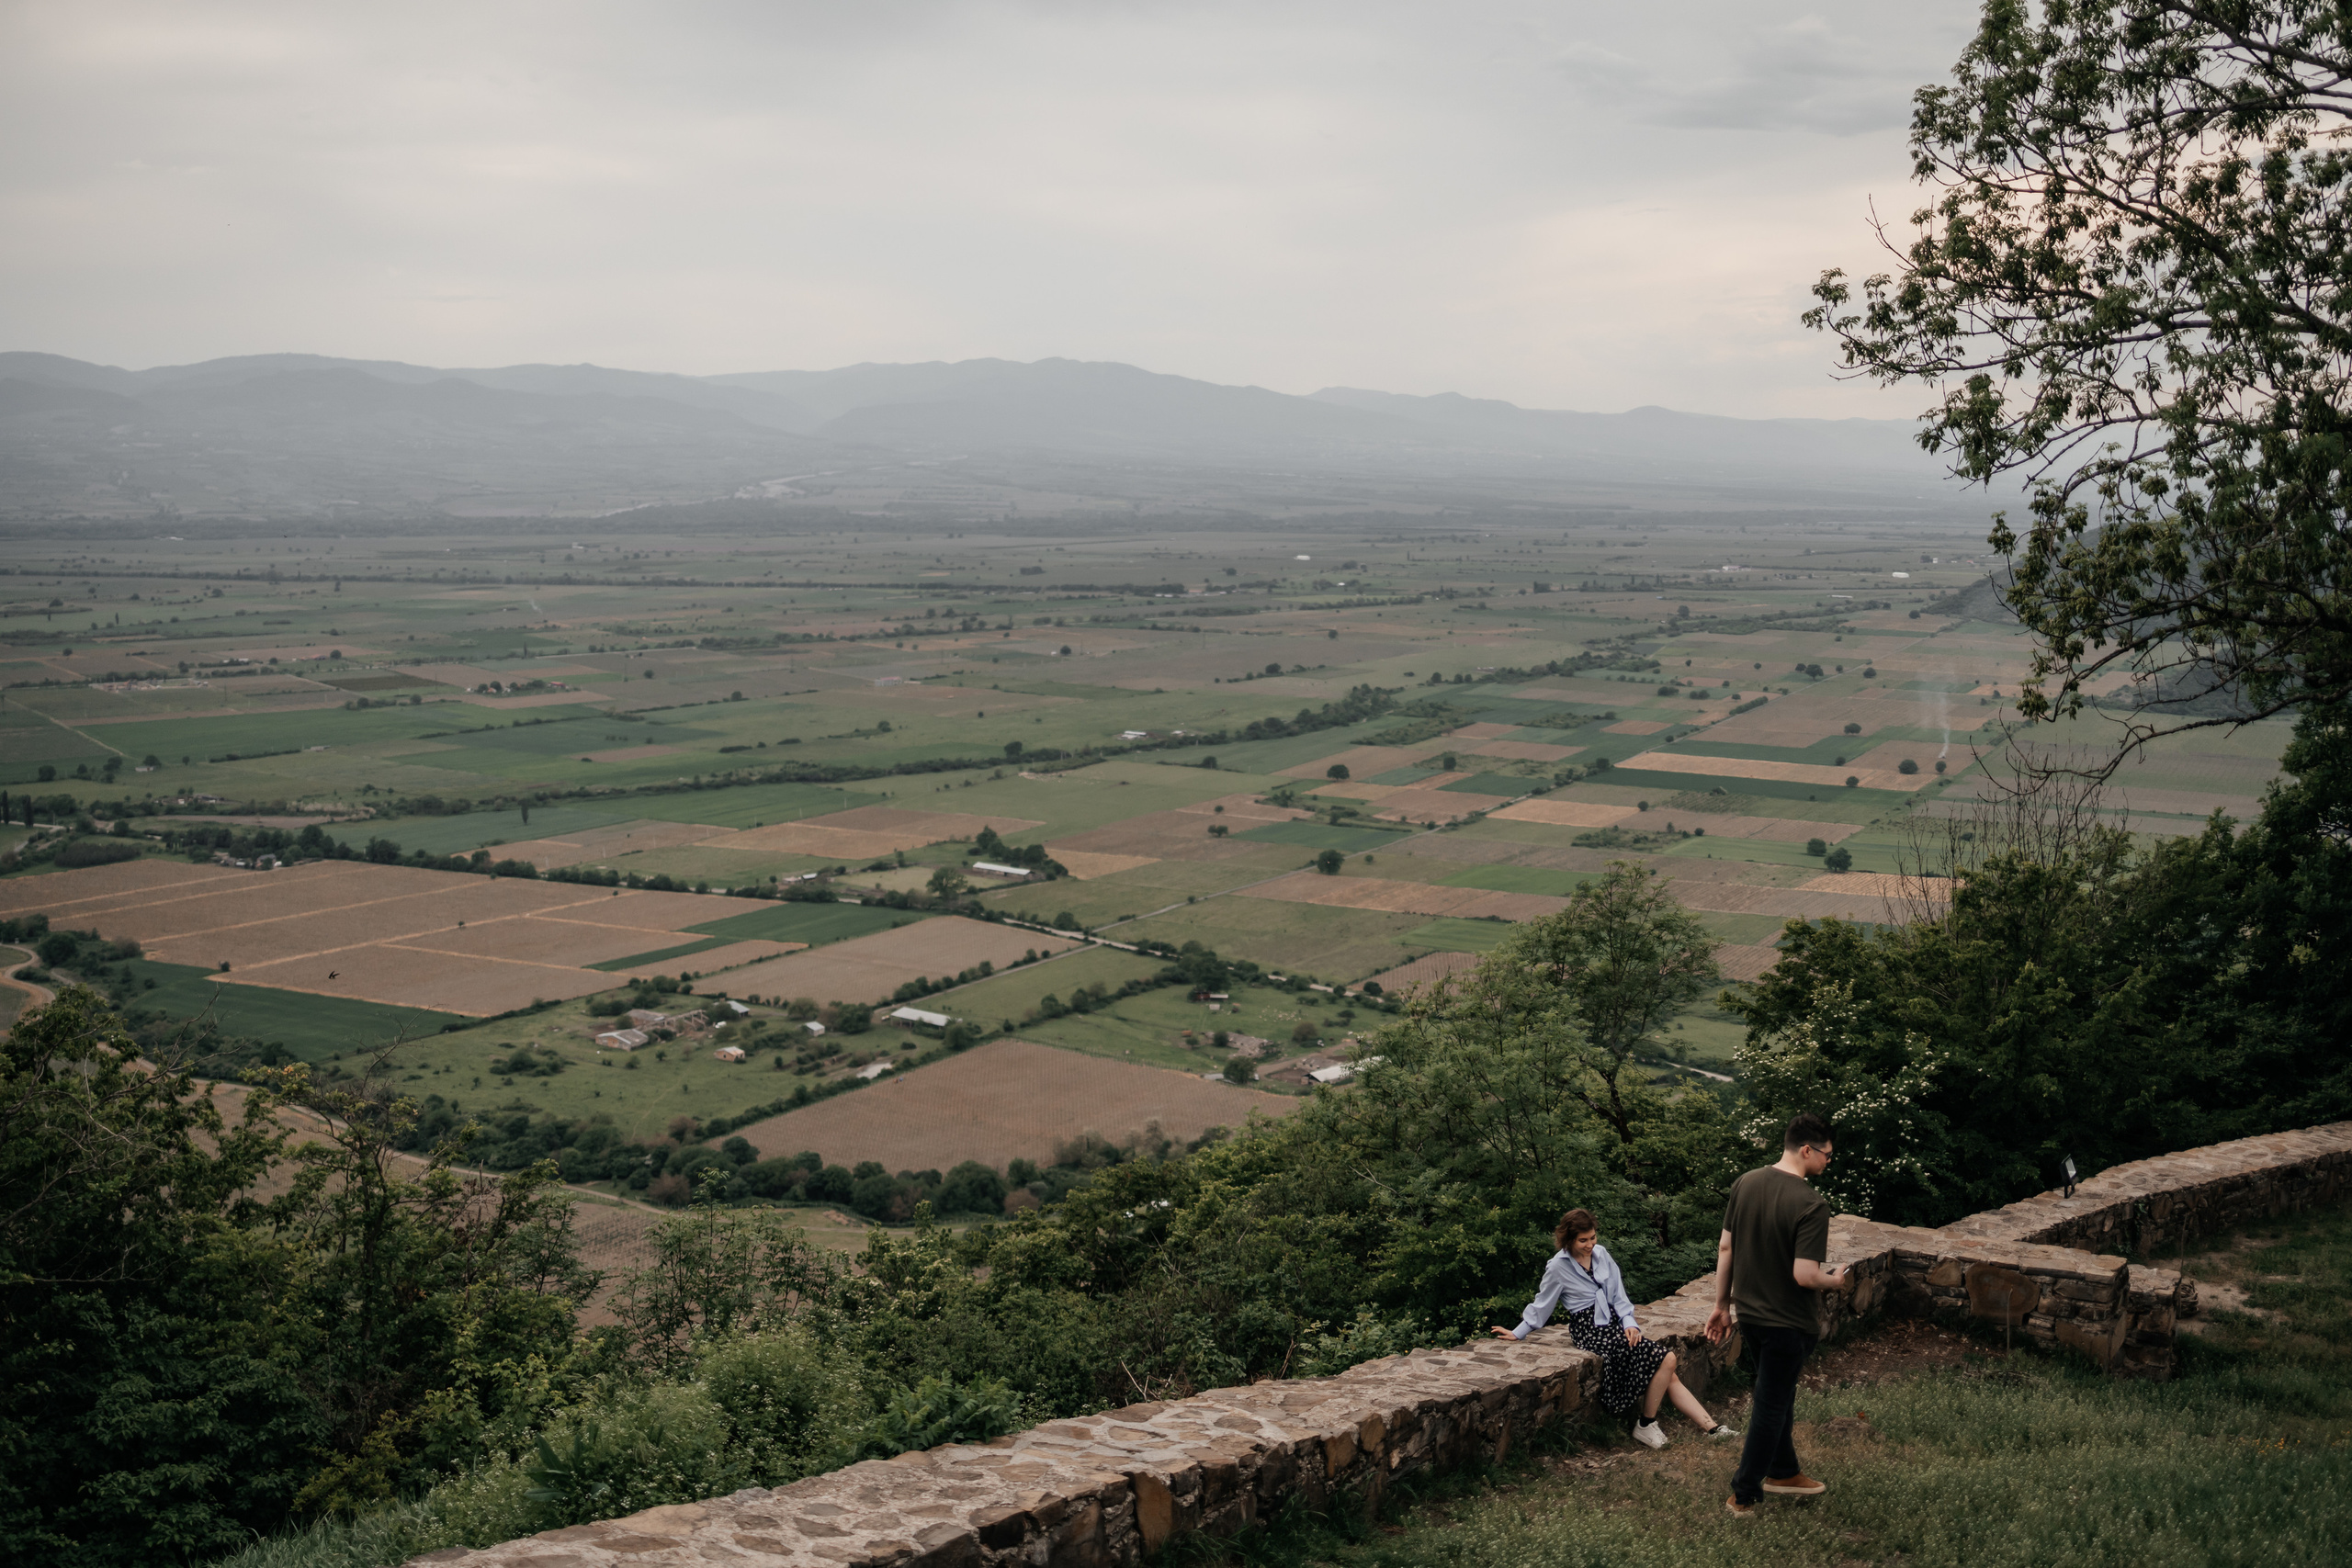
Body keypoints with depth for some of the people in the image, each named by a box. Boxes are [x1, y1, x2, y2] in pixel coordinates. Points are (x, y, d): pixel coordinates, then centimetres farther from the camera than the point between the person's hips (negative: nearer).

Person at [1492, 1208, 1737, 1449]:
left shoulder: (1601, 1254, 8)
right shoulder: (1558, 1268, -6)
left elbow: (1618, 1294, 10)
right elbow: (1542, 1305, 5)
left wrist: (1629, 1322, -4)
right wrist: (1517, 1334, 7)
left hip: (1614, 1323, 6)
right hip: (1590, 1332, -6)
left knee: (1669, 1376, -5)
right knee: (1665, 1359, -20)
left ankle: (1712, 1428, -2)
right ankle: (1646, 1426, -9)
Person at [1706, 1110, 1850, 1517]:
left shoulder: (1746, 1184, -3)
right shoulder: (1811, 1205, -24)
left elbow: (1725, 1248, 3)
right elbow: (1805, 1275, -27)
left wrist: (1721, 1305, 12)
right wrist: (1835, 1280, -5)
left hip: (1749, 1312, 7)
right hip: (1788, 1322, -7)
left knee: (1778, 1392, 25)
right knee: (1771, 1404, 8)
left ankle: (1783, 1472, 40)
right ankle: (1745, 1494, 18)